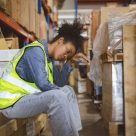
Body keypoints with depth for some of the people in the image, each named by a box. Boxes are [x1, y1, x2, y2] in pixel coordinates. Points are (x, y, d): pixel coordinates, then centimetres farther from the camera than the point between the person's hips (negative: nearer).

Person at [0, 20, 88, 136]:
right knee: (57, 97, -29)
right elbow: (43, 84, -26)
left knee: (68, 90, 9)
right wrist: (61, 93, -8)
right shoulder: (35, 50, -17)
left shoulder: (48, 57, 11)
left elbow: (59, 83, 8)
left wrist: (69, 61, 2)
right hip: (12, 102, -10)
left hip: (27, 97, 10)